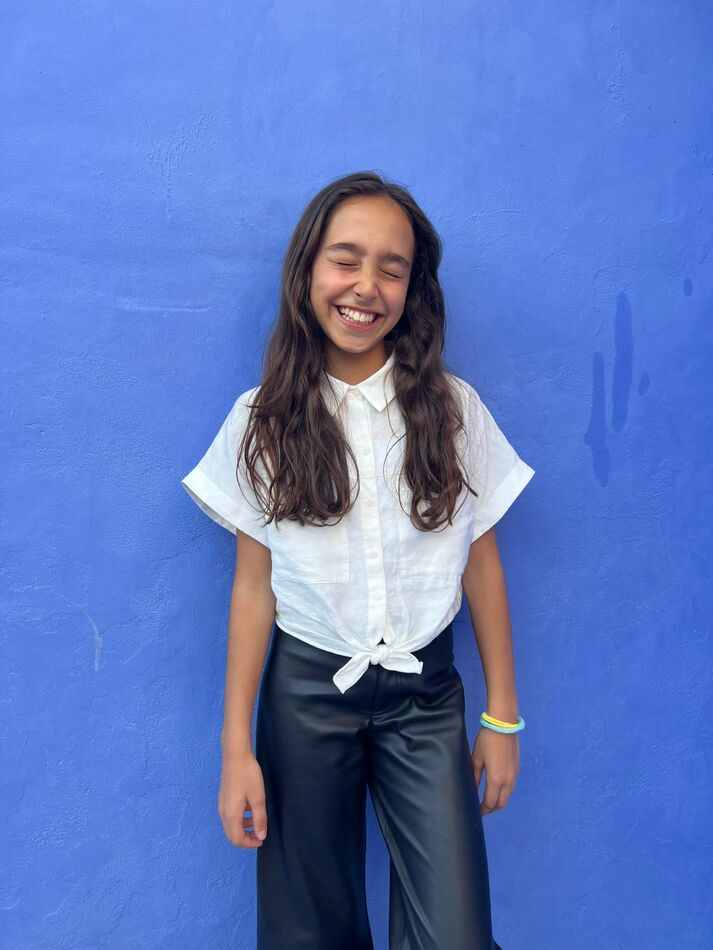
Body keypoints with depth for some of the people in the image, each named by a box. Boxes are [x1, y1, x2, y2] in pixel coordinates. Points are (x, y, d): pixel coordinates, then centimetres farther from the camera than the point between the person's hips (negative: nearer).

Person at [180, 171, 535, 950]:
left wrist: (502, 715, 4)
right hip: (305, 689, 0)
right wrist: (236, 747, -2)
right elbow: (253, 585, -2)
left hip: (425, 693, 0)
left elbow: (481, 564, 1)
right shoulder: (264, 420, -4)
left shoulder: (453, 410, -4)